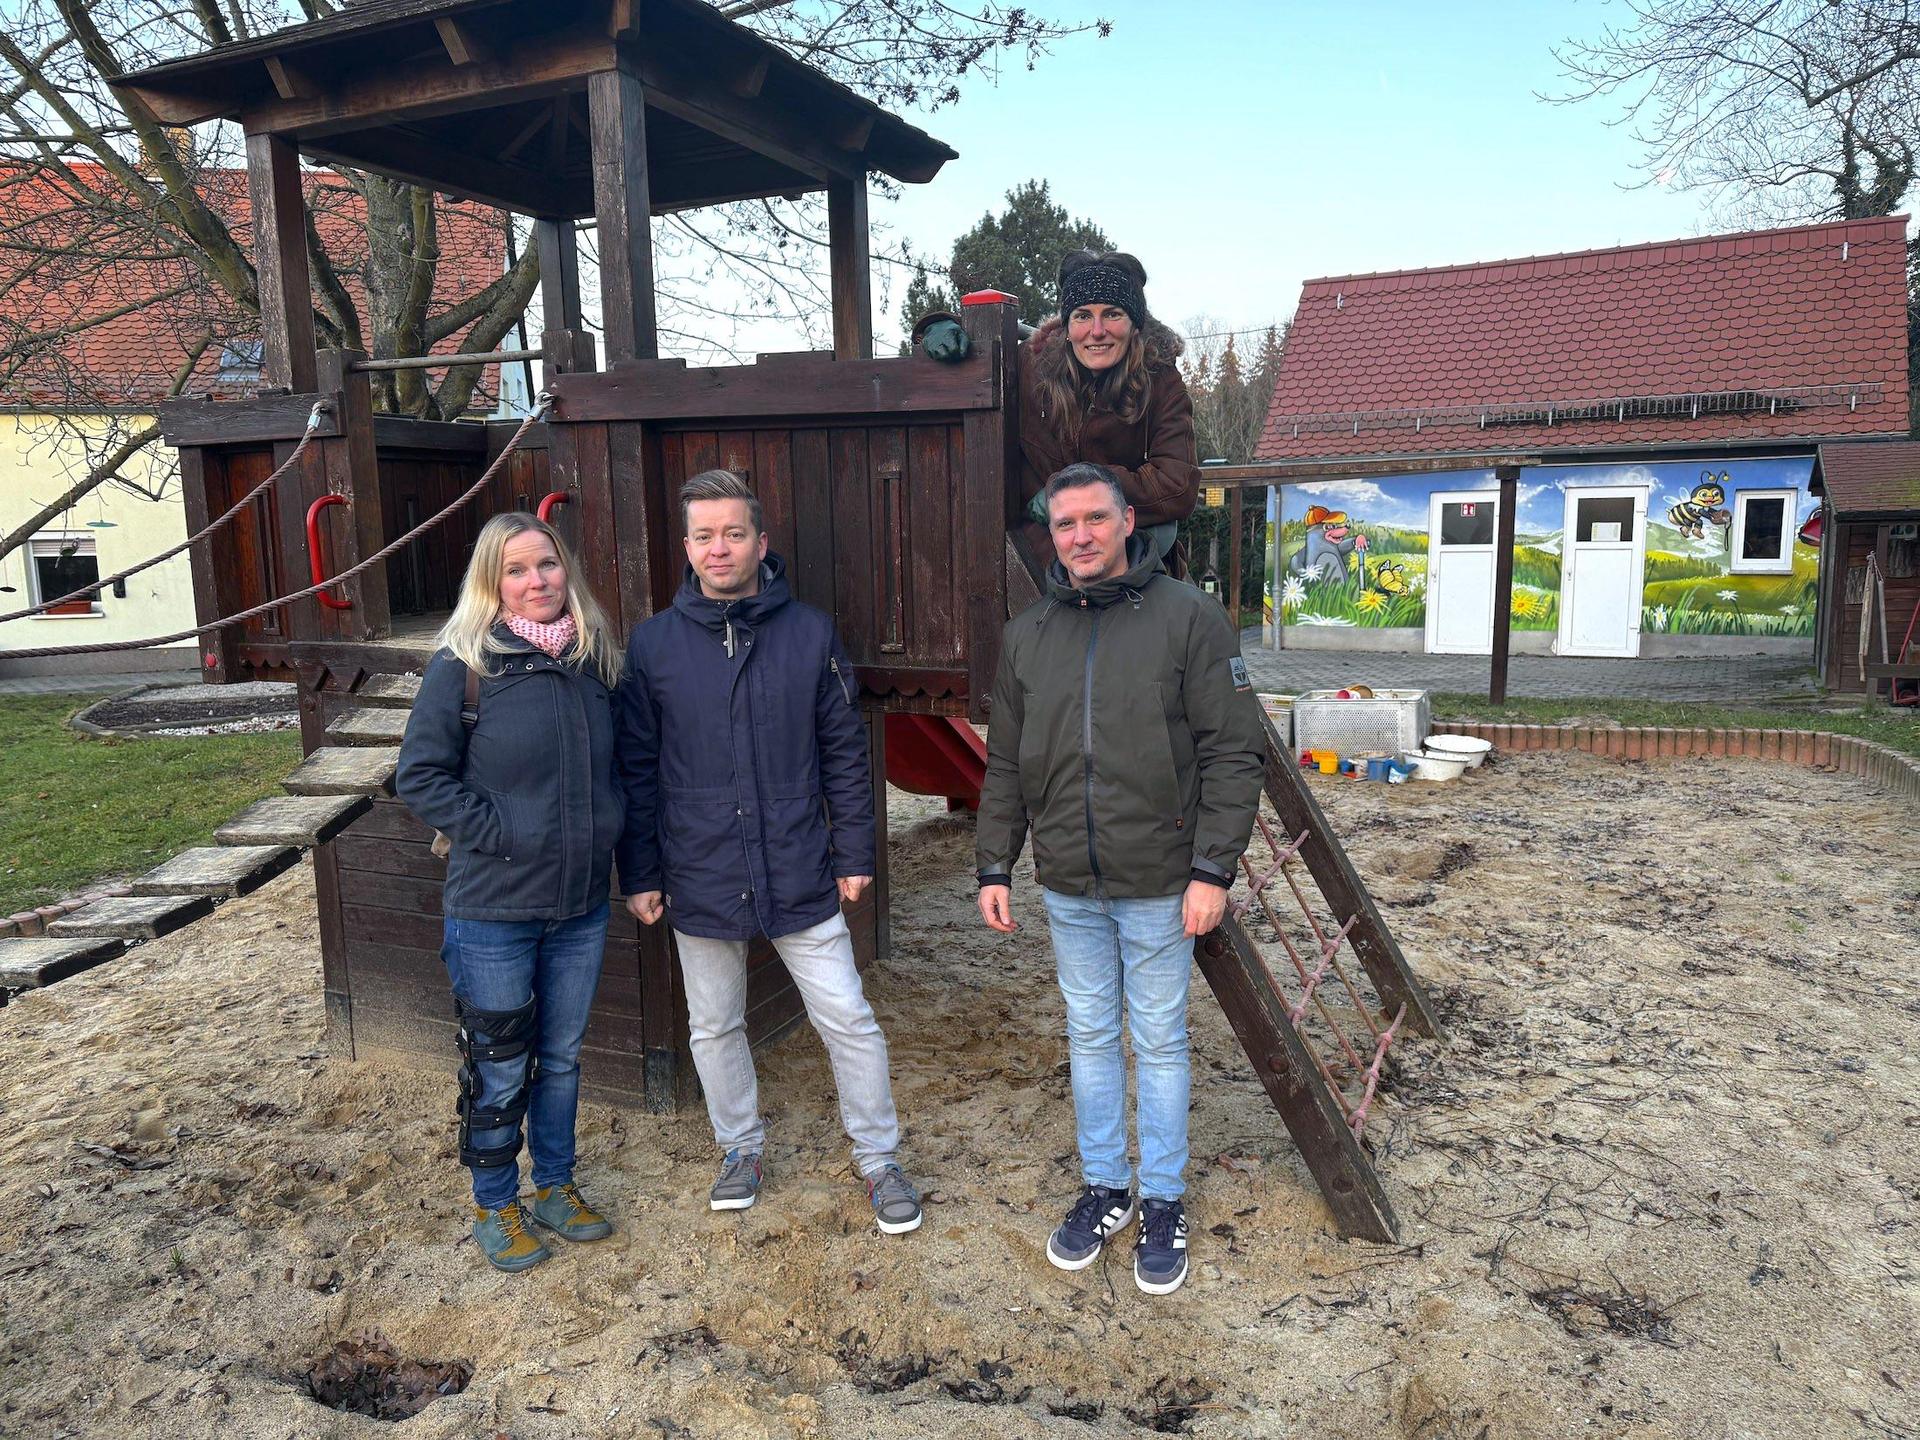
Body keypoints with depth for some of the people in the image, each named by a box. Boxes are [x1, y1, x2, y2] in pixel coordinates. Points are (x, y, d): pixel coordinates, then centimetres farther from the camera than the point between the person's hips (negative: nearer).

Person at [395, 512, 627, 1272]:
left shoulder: (596, 660, 3)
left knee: (561, 1058, 19)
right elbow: (420, 775, -10)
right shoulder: (463, 667, -12)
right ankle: (495, 1205, 31)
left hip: (581, 907, 5)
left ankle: (556, 1186, 38)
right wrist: (494, 834, -16)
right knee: (499, 1069, 10)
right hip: (493, 912, -4)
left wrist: (607, 826, 3)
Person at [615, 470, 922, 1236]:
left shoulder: (810, 634, -4)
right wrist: (639, 874, 2)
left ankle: (879, 1158, 25)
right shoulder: (652, 644, -3)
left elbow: (844, 752, 1)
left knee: (848, 1019, 4)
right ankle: (741, 1149, 39)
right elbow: (636, 769, 2)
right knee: (714, 1028, 16)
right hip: (700, 879, 1)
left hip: (800, 876, -1)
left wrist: (855, 853, 0)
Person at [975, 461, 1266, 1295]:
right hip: (1068, 888, 4)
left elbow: (1233, 753, -10)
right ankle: (1105, 1188, 33)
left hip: (1158, 883, -4)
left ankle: (1164, 1201, 27)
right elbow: (1006, 767, 11)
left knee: (1159, 1042, 10)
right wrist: (995, 866, 7)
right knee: (1090, 1039, 16)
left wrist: (1212, 868, -15)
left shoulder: (1188, 617, -8)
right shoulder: (1026, 636, 6)